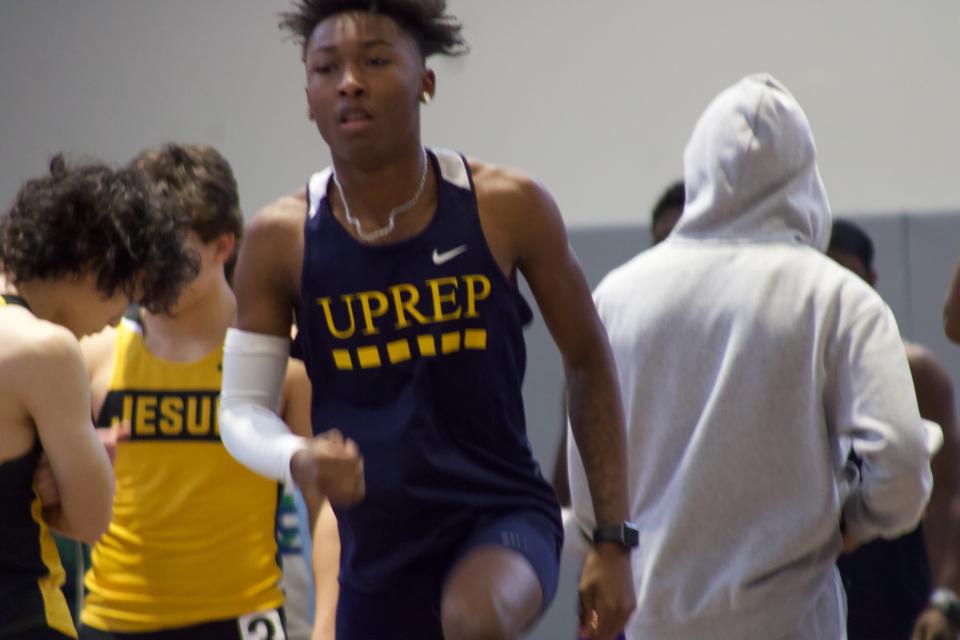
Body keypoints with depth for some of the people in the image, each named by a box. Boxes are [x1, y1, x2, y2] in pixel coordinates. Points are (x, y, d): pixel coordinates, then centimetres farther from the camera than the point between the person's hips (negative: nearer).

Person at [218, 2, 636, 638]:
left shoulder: (509, 208, -7)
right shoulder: (282, 240, -5)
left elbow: (588, 362, 4)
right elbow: (242, 408, 0)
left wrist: (614, 538, 2)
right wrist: (299, 461, -24)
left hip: (503, 514, -2)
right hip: (379, 552, 2)